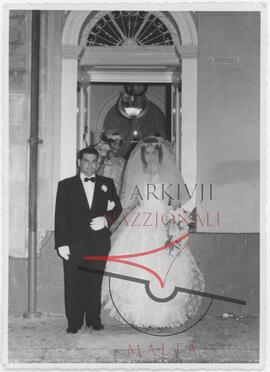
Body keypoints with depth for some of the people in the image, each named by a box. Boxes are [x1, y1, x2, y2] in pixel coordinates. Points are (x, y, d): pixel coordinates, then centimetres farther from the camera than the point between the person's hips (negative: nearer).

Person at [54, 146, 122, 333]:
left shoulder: (107, 184, 14)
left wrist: (106, 219, -9)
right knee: (74, 284, -2)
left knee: (95, 283, 4)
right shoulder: (66, 185, 8)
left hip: (100, 243, 1)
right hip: (75, 243, -1)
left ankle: (94, 319, 16)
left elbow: (117, 209, 13)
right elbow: (60, 216, 3)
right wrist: (61, 243, -6)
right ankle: (74, 322, 8)